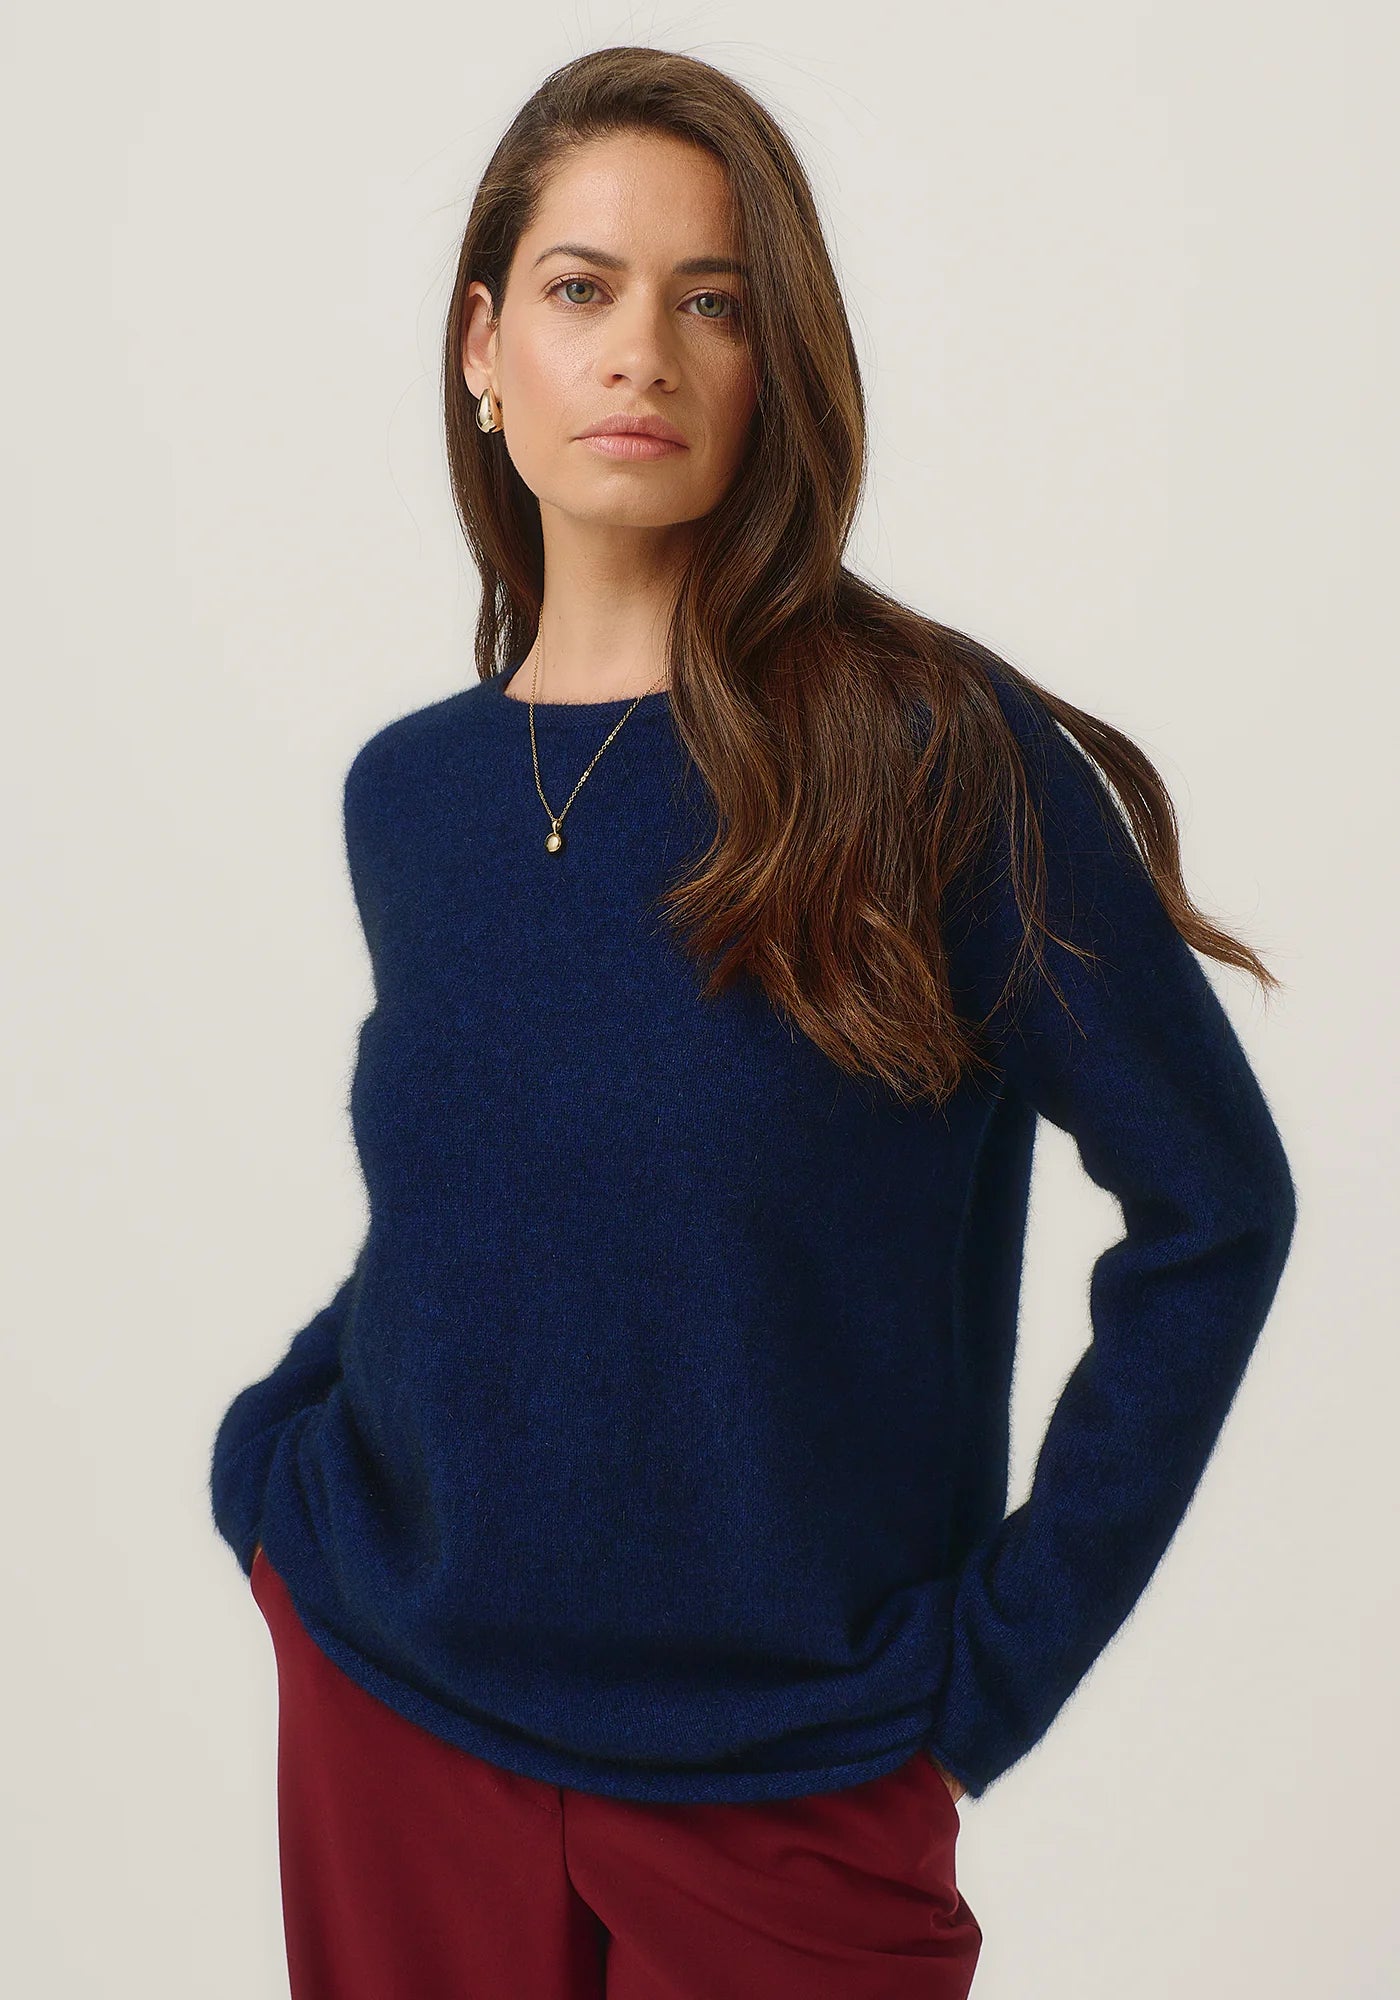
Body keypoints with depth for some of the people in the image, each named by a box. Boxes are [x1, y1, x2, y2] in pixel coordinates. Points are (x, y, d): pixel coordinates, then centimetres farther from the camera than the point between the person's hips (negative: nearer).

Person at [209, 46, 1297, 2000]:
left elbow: (1214, 1205, -10)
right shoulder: (406, 792, 0)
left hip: (788, 1775, -3)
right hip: (393, 1712, 4)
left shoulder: (940, 750, -14)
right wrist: (268, 1454, 1)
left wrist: (1005, 1641, -10)